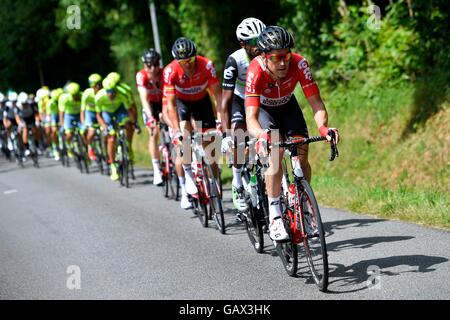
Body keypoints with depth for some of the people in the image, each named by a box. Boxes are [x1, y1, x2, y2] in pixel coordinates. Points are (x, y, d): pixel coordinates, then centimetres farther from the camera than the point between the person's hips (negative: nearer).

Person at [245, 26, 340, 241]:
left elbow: (316, 103, -32)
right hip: (263, 109, -2)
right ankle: (274, 217, -19)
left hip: (287, 106, 3)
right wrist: (261, 135, -64)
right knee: (276, 153, -25)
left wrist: (323, 128, -51)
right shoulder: (256, 72, -37)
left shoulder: (299, 64, -32)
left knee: (301, 155, -14)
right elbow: (251, 118, -43)